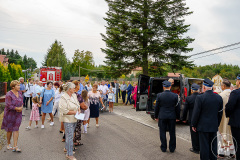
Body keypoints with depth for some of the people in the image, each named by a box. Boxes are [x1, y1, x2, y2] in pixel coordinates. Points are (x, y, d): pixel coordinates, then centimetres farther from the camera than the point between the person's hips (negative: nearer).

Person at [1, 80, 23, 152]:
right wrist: (17, 108, -16)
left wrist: (21, 107, -7)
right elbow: (8, 105, -22)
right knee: (9, 130, 11)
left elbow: (22, 101, 12)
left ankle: (15, 146, 4)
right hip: (10, 114, -4)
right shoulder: (9, 94, -18)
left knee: (16, 129, 1)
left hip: (18, 114, 4)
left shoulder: (19, 92, 1)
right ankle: (8, 144, 32)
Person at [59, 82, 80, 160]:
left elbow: (78, 104, 20)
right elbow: (64, 111, -23)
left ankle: (67, 148, 39)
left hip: (74, 119, 8)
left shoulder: (74, 95, 7)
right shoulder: (64, 98, -18)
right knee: (70, 136, -4)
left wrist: (79, 109, 0)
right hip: (68, 119, -8)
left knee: (70, 135, 20)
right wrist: (74, 112, -18)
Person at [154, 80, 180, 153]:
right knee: (172, 133, 12)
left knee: (162, 132, 11)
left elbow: (156, 107, -1)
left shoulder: (159, 95, -8)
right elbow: (177, 107, 1)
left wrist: (156, 116, 10)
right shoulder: (175, 96, -6)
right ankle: (172, 148, 21)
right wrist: (177, 117, 13)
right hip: (172, 117, 1)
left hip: (162, 117, -1)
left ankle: (163, 148, 19)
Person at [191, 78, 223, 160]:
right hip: (214, 126, 5)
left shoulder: (200, 98, -15)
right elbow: (220, 113, 8)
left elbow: (196, 113, -12)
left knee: (204, 145, 4)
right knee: (213, 145, 14)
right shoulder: (219, 97, 1)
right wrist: (217, 124, 19)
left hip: (203, 126, -5)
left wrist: (193, 125, -1)